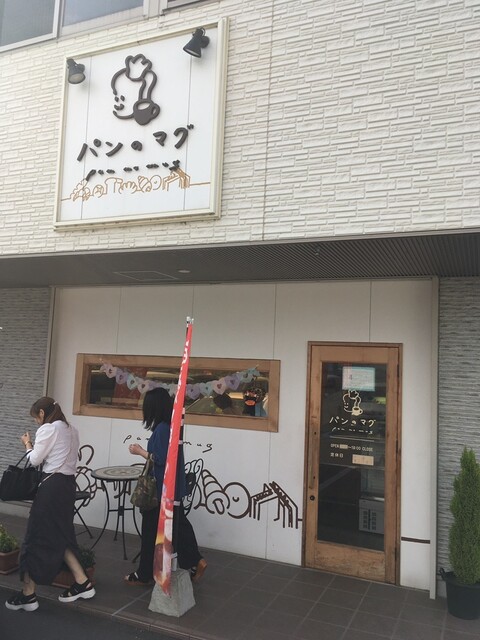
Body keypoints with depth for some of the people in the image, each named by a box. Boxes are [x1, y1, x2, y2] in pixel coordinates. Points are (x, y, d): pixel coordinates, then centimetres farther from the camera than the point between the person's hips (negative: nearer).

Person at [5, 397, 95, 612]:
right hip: (69, 484, 8)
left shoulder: (47, 429, -8)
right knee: (60, 536, 16)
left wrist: (27, 444, 10)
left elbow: (35, 460, -7)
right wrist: (37, 446, 14)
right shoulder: (72, 431, 15)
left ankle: (28, 593, 12)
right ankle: (82, 583, 17)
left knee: (35, 536, 3)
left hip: (52, 485, -8)